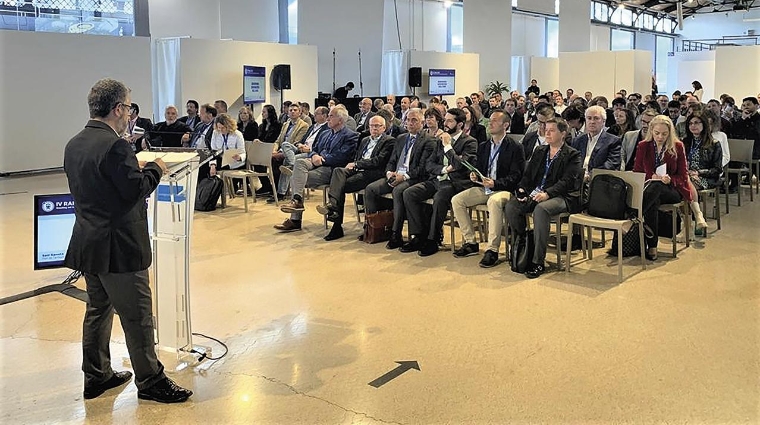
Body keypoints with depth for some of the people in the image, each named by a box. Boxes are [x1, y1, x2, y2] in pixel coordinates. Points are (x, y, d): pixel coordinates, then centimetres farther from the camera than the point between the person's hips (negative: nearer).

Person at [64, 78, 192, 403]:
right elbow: (136, 190, -20)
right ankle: (150, 381, 13)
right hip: (118, 247, -9)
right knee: (137, 316, 2)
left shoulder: (74, 145, 8)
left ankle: (96, 376, 31)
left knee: (98, 309, 19)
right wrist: (154, 168, -3)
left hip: (87, 244, 9)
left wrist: (135, 167, 16)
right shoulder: (114, 146, -21)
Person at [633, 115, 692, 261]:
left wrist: (670, 179, -19)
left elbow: (683, 176, 3)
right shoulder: (643, 146, 8)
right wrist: (651, 176, -12)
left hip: (672, 189, -1)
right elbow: (636, 172, 9)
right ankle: (651, 247, -38)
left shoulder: (678, 146, 4)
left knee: (655, 187, -39)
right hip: (650, 186, 1)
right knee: (653, 202, -38)